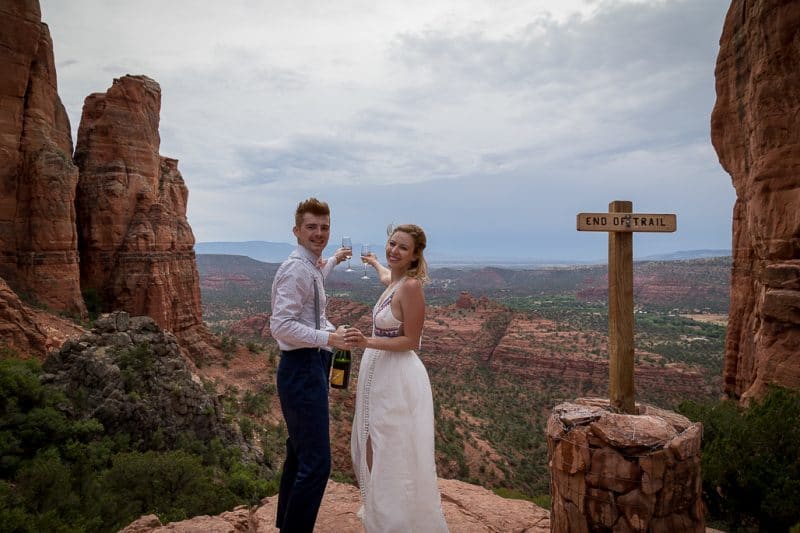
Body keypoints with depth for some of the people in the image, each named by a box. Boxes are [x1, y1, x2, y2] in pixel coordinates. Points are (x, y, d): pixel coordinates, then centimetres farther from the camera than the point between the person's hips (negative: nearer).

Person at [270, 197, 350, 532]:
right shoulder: (295, 269, -20)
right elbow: (281, 326, -27)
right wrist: (327, 338, -25)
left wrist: (332, 261, 46)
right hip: (301, 369, -11)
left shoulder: (311, 267, 10)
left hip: (313, 365, 11)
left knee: (300, 453, 23)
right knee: (316, 463, -8)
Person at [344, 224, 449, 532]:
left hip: (398, 378, -9)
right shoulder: (393, 280, 6)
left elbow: (411, 340, -17)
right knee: (374, 450, 20)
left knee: (393, 455, 2)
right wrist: (374, 262, 53)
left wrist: (367, 342, -25)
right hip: (379, 373, 9)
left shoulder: (410, 286, -19)